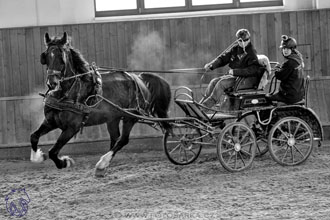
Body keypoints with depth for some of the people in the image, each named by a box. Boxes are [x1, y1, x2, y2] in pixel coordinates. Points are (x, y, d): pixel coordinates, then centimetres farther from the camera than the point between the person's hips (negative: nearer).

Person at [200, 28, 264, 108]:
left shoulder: (252, 53, -10)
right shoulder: (235, 48, 8)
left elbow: (253, 70, -21)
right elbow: (223, 58, 12)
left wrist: (234, 71, -22)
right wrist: (211, 65, -6)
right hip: (232, 75, 7)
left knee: (221, 83, -27)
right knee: (214, 81, -15)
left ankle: (206, 105, -31)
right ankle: (201, 103, -20)